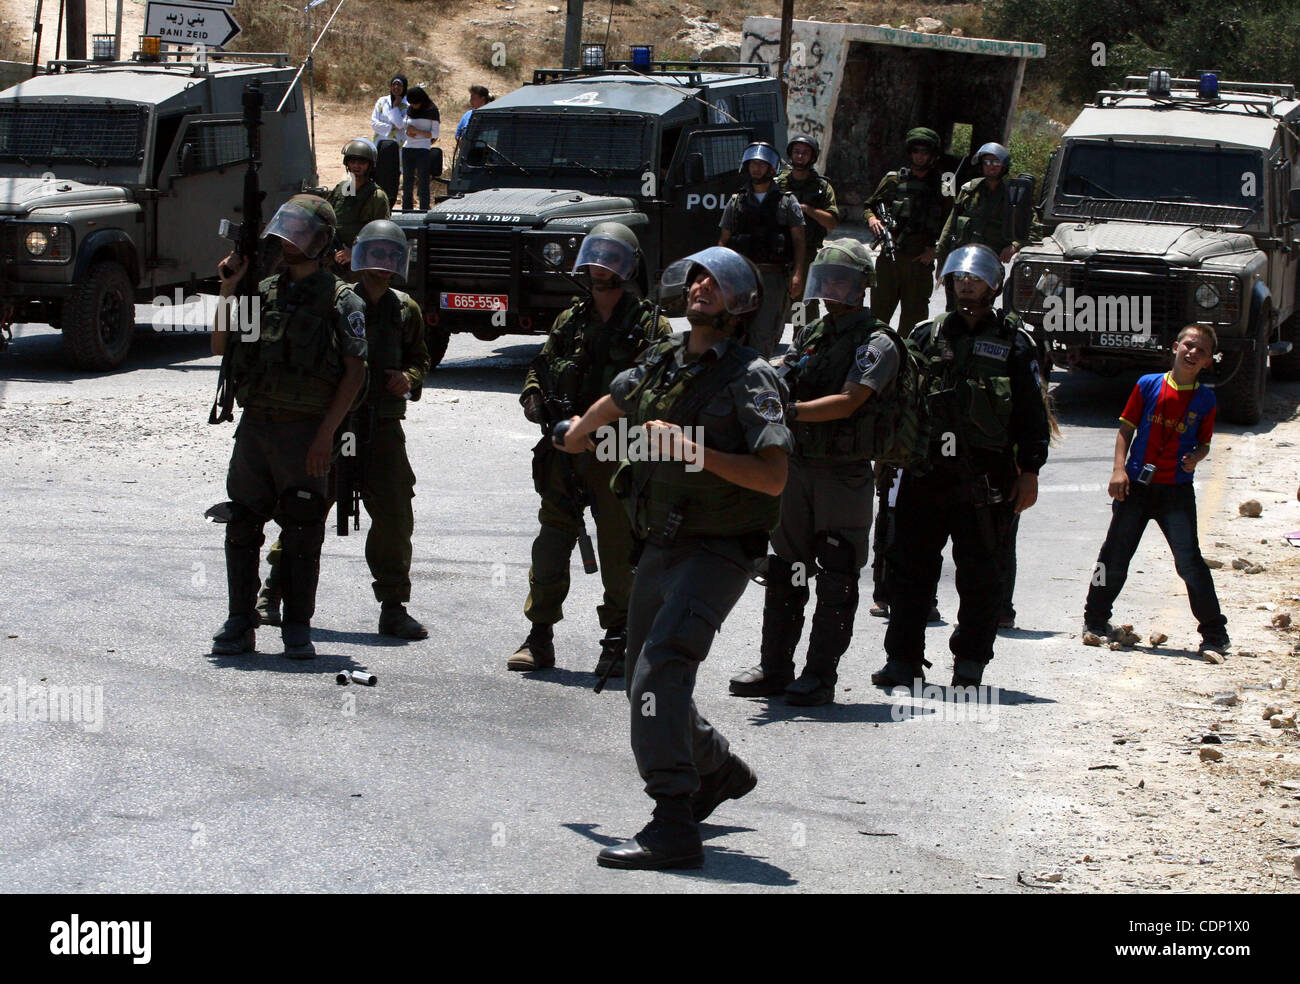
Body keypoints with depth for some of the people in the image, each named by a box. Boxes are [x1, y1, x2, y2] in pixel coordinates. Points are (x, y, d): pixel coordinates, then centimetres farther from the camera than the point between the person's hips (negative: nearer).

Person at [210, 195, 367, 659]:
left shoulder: (340, 300, -3)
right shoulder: (263, 291, 12)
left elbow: (355, 373, -7)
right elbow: (221, 347, 16)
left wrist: (326, 433, -14)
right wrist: (229, 291, 5)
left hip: (304, 431, -5)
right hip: (254, 426, 5)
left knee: (302, 534, 1)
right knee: (242, 528, 7)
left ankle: (298, 627, 10)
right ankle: (240, 624, 15)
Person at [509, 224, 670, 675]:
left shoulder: (650, 327, -1)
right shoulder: (569, 321, 14)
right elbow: (541, 367, 24)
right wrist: (534, 397, 2)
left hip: (618, 457, -4)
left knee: (619, 550, 2)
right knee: (552, 540, 2)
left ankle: (618, 639, 14)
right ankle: (540, 636, 8)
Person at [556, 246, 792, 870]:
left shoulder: (750, 379, -12)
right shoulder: (665, 360, 8)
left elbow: (773, 476, -22)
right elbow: (613, 404, 32)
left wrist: (693, 449, -29)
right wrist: (577, 435, 50)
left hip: (717, 553, -8)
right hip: (660, 548, 8)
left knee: (659, 670, -25)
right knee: (646, 683, 17)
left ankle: (673, 825, -30)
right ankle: (719, 772, 43)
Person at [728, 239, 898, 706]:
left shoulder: (876, 343, -8)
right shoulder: (810, 334, 14)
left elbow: (847, 402, -19)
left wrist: (792, 412, -29)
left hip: (845, 475, -7)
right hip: (797, 468, 7)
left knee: (836, 580, -1)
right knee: (784, 573, 10)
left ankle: (821, 676, 2)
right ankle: (774, 668, 18)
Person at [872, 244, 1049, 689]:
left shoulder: (1012, 342, 7)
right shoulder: (926, 335, 12)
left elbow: (1031, 413, 6)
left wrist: (1029, 470, 0)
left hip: (982, 478, -2)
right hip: (925, 470, 2)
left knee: (978, 576, 2)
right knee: (910, 568, 2)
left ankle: (970, 663, 11)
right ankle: (903, 660, 9)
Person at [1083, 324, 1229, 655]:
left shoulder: (1205, 399, 3)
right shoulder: (1148, 385, 2)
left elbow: (1204, 442, 11)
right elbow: (1126, 429, 4)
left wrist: (1195, 457, -12)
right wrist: (1119, 469, -7)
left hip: (1177, 491, -1)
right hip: (1136, 486, 1)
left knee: (1189, 560, -9)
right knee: (1115, 555, 6)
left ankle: (1214, 634, -4)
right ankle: (1095, 620, 25)